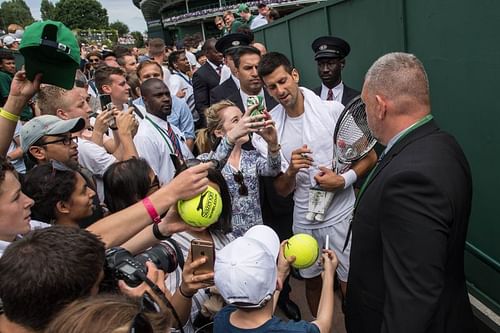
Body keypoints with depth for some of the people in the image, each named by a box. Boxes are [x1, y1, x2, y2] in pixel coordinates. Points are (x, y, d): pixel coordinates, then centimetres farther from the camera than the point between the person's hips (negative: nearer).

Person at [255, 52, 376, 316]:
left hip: (341, 215, -3)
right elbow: (282, 191, 1)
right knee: (312, 282, 21)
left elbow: (370, 156, -2)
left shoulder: (333, 110, -10)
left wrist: (343, 180, -18)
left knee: (350, 285, 6)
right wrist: (290, 170, -20)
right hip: (304, 220, 3)